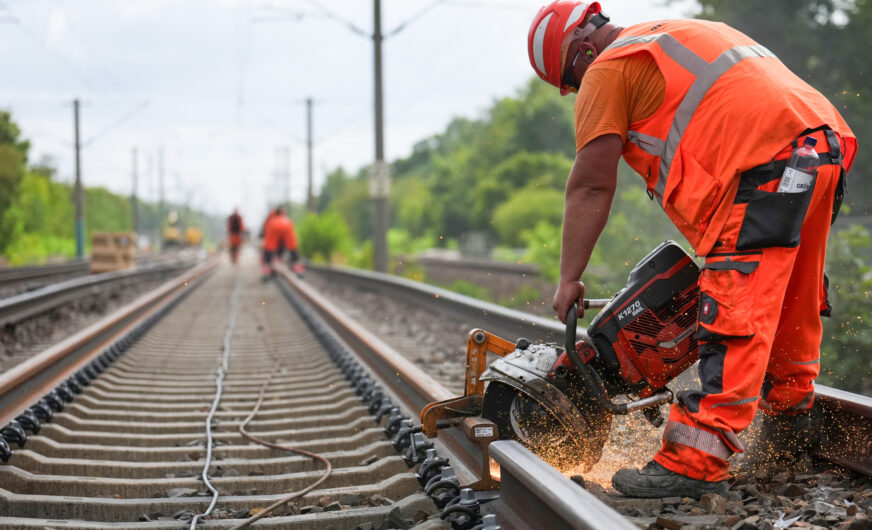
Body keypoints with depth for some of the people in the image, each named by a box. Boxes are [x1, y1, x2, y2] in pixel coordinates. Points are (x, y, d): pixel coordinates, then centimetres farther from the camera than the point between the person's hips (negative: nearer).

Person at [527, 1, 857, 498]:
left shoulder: (607, 70, 3)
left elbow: (592, 185, -1)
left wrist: (569, 278, 3)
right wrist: (711, 238, 35)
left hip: (768, 164, -9)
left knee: (734, 315, -14)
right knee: (794, 298, 23)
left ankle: (695, 462, -17)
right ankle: (791, 416, 40)